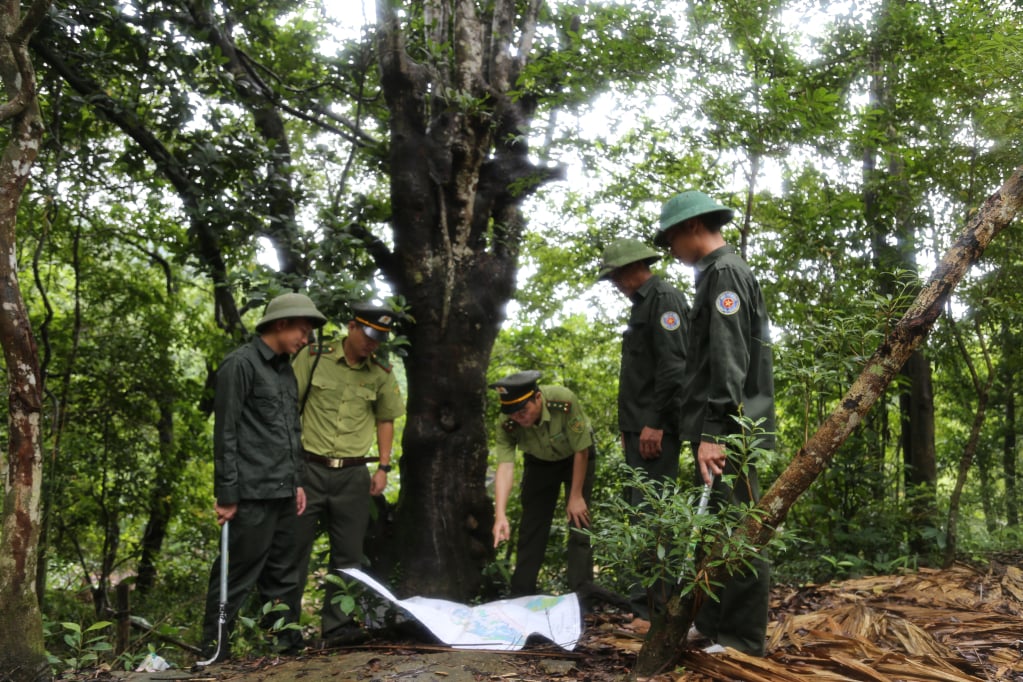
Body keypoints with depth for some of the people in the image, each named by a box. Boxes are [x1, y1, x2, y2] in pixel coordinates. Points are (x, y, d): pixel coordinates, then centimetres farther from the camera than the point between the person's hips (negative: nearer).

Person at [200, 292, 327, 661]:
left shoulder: (286, 369, 17)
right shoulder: (241, 364, -8)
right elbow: (225, 433, -11)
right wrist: (227, 494, -13)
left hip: (283, 493, 8)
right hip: (252, 495, -8)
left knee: (282, 577, 13)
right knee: (236, 578, -1)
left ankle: (288, 645, 21)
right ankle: (214, 654, 10)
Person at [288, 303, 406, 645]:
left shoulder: (381, 374, 4)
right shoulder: (313, 357, -4)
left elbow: (385, 420, 14)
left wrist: (383, 467, 6)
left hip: (353, 474, 3)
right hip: (310, 467, -2)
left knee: (348, 555, 6)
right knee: (294, 548, 3)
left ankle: (338, 627, 16)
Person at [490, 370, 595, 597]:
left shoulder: (564, 401, -38)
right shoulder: (507, 424, -30)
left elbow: (581, 450, -26)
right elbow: (505, 467, -35)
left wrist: (576, 497, -20)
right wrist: (500, 516, -47)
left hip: (575, 458, -2)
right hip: (539, 462, 2)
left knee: (579, 522, -11)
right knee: (531, 526, 1)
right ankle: (521, 593, 12)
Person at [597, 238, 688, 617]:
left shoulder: (665, 299, -9)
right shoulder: (642, 305, 21)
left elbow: (673, 365, -19)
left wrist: (656, 424, -22)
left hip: (656, 429, -10)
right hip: (640, 427, 10)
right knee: (642, 511, 13)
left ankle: (655, 608, -7)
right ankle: (642, 596, 20)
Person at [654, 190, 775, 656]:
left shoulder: (725, 272, -10)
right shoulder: (718, 274, 21)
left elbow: (728, 361, -20)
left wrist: (714, 430, -23)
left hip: (727, 430, -10)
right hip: (718, 428, 10)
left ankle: (744, 638, 4)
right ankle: (713, 622, 25)